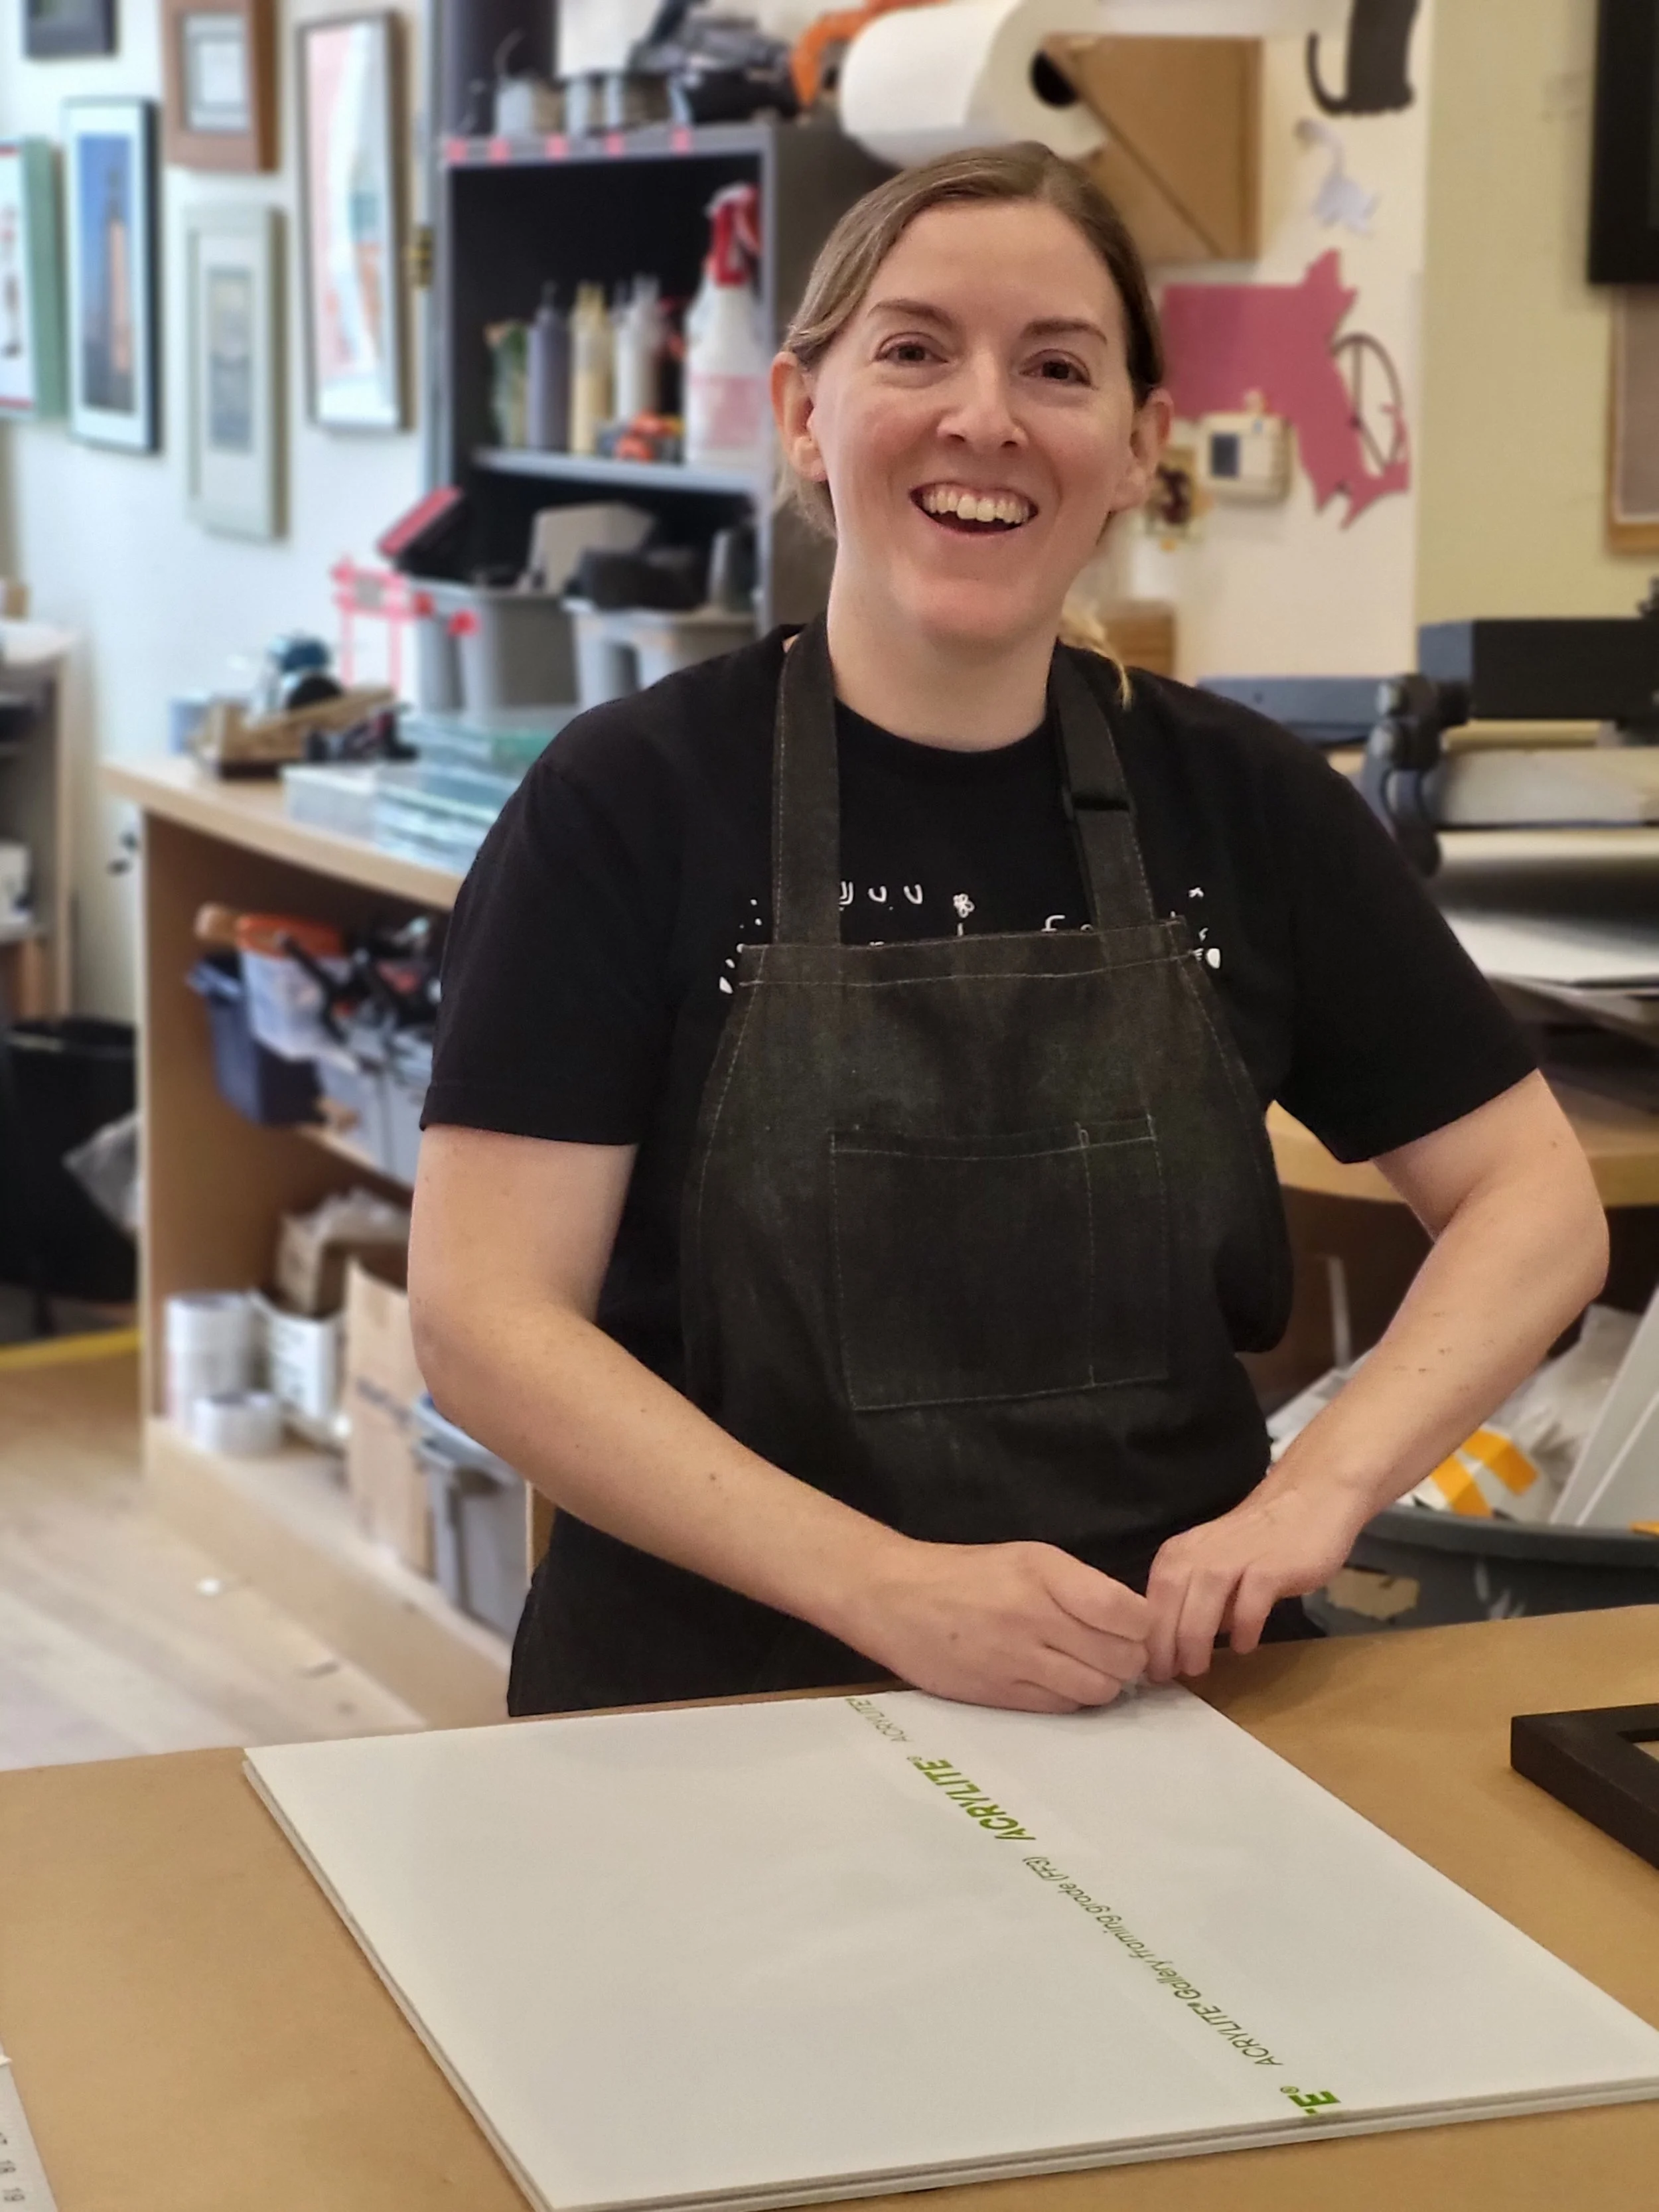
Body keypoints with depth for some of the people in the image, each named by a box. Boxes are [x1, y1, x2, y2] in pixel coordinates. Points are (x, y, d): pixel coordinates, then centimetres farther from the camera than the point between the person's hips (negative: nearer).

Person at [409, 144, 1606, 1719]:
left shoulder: (1240, 801, 6)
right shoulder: (632, 800, -3)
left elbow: (1533, 1201, 11)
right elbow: (485, 1319, -7)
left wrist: (1318, 1491, -6)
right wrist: (889, 1588, -18)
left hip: (1165, 1703, 3)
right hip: (715, 1714, -3)